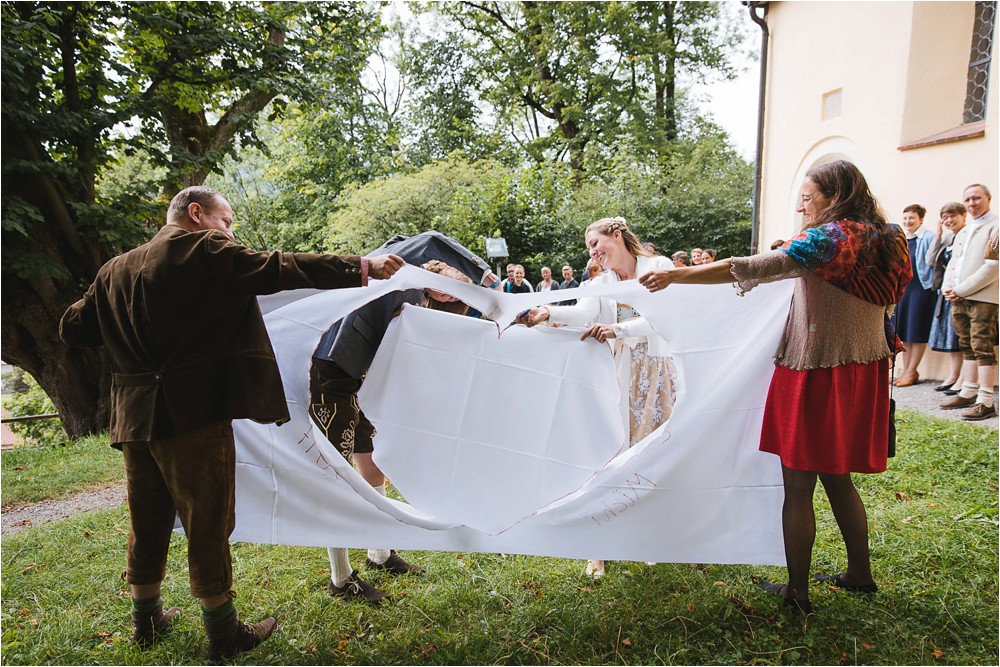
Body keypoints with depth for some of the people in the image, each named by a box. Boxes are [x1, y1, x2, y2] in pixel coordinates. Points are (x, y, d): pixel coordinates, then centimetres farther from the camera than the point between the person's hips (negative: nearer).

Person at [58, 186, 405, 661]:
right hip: (193, 414, -7)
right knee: (208, 524, 5)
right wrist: (362, 268, -16)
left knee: (148, 522, 20)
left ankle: (146, 620, 38)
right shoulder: (205, 250, -8)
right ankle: (223, 632, 19)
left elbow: (73, 328, 15)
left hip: (135, 420, 7)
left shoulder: (115, 269, 13)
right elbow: (276, 270, -16)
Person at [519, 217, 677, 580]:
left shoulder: (659, 267, -3)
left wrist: (616, 329, -34)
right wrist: (548, 312, -32)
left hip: (653, 371, -2)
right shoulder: (603, 282, 9)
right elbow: (584, 312, -12)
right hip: (615, 372, 3)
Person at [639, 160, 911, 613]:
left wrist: (675, 275, -23)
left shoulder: (830, 239, -16)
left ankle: (797, 592, 13)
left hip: (816, 376, -8)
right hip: (863, 371, 9)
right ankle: (859, 573, 34)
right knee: (837, 478, 21)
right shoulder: (883, 240, 9)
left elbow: (753, 268, -26)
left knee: (797, 487, 2)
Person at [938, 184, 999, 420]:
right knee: (968, 347, 12)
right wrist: (947, 287, 1)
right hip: (958, 299, 8)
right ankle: (969, 393, 20)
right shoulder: (963, 232, 21)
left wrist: (962, 290, -15)